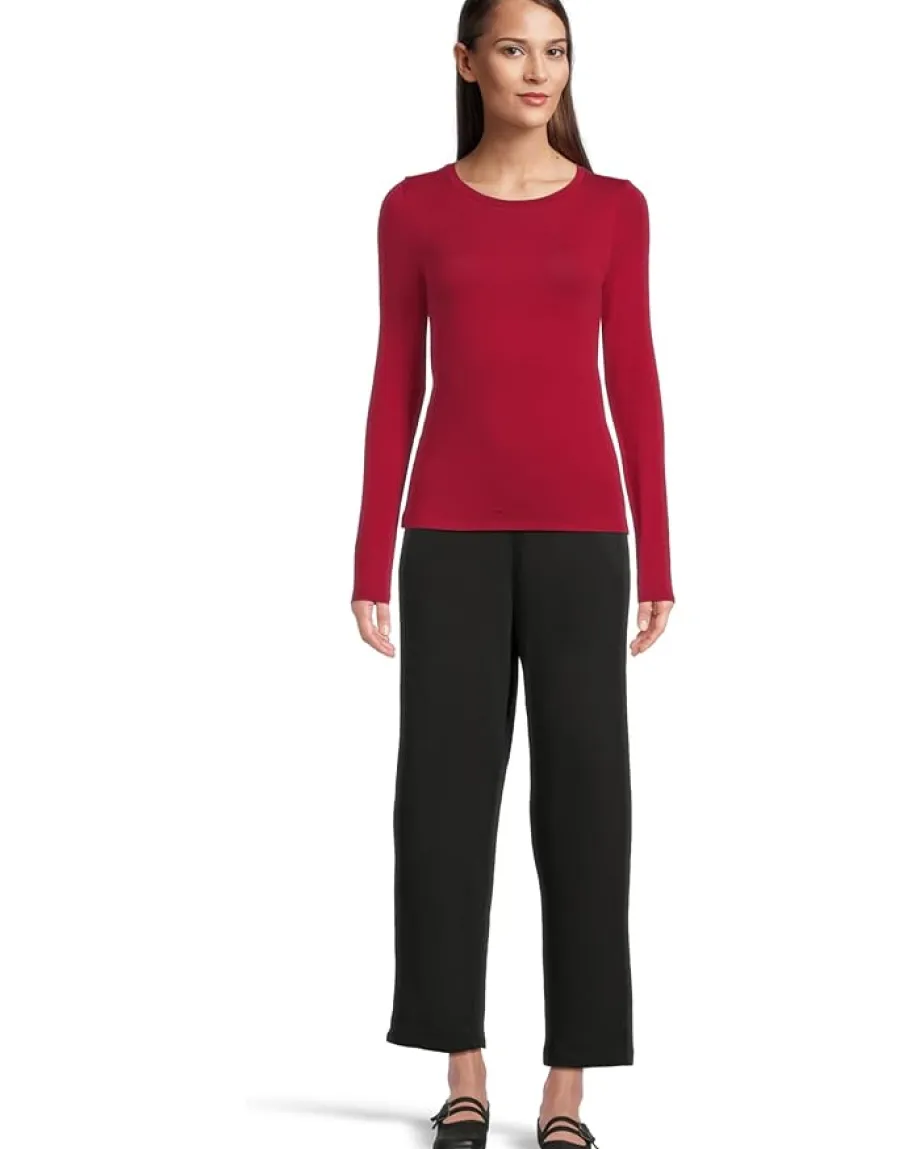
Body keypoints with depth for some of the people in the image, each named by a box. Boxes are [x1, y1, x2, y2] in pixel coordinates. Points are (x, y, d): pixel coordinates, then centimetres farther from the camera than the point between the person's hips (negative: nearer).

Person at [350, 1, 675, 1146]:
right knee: (447, 787, 2)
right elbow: (395, 390, 5)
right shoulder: (415, 209, 6)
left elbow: (634, 386, 5)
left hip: (575, 527, 0)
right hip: (454, 530, 0)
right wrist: (371, 559, 0)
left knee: (581, 789, -1)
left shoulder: (614, 208, 6)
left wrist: (656, 559, 1)